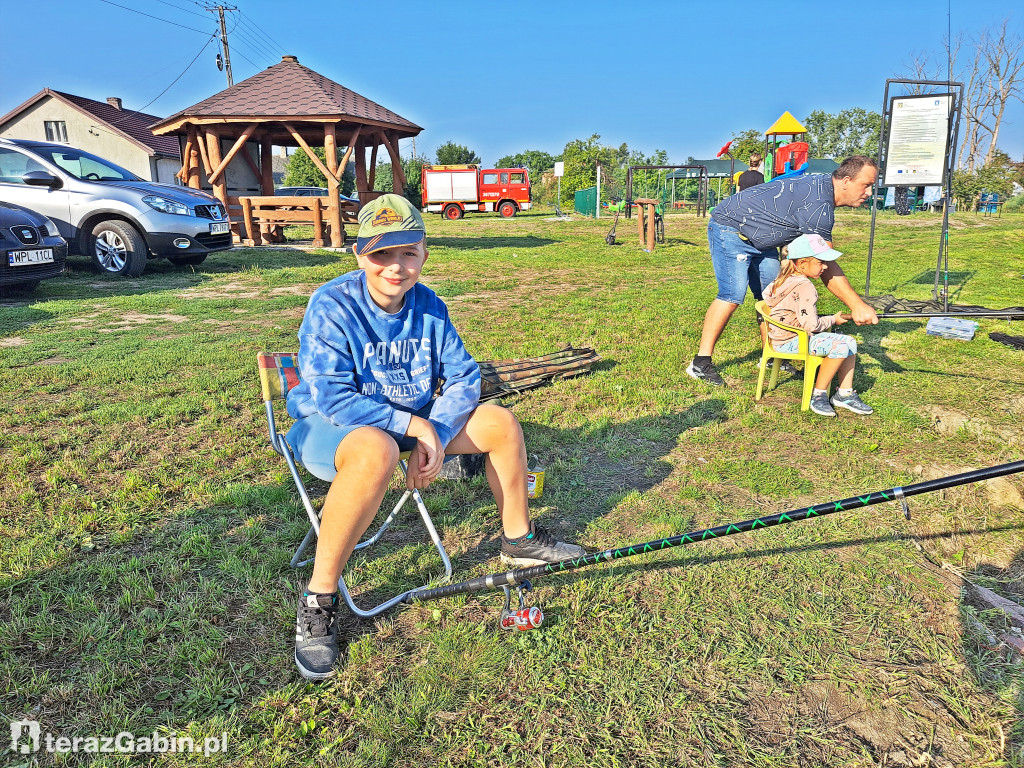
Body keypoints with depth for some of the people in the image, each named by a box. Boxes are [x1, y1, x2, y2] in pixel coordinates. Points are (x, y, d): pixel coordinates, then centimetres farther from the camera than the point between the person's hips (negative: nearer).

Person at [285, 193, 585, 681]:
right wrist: (415, 427, -27)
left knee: (501, 423, -4)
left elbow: (463, 377, -4)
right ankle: (318, 598, -25)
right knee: (376, 450, -42)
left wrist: (435, 434, -20)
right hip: (329, 427, -6)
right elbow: (330, 397, -27)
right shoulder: (331, 306, -21)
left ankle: (518, 539, 18)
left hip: (414, 422, 6)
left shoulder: (428, 306, -5)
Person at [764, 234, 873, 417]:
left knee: (850, 341, 7)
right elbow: (811, 324, -24)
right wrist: (833, 320, -7)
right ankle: (818, 394, -10)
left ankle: (845, 394, 8)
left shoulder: (784, 279, 8)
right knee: (840, 345, -24)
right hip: (790, 342, -11)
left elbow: (766, 294, 25)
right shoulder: (805, 287, -22)